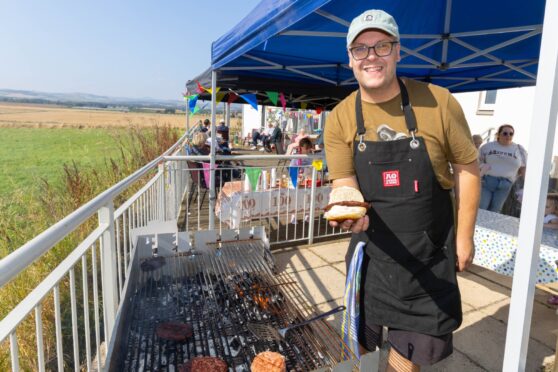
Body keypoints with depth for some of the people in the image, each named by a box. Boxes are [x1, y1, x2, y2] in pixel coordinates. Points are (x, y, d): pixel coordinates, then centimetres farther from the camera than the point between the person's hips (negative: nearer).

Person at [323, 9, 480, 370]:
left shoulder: (438, 102, -12)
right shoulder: (339, 119, -8)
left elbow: (467, 167, -3)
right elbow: (345, 185, -12)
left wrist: (464, 236, -1)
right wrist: (351, 213, -35)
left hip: (429, 249, -1)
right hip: (372, 245, 2)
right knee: (362, 339, 19)